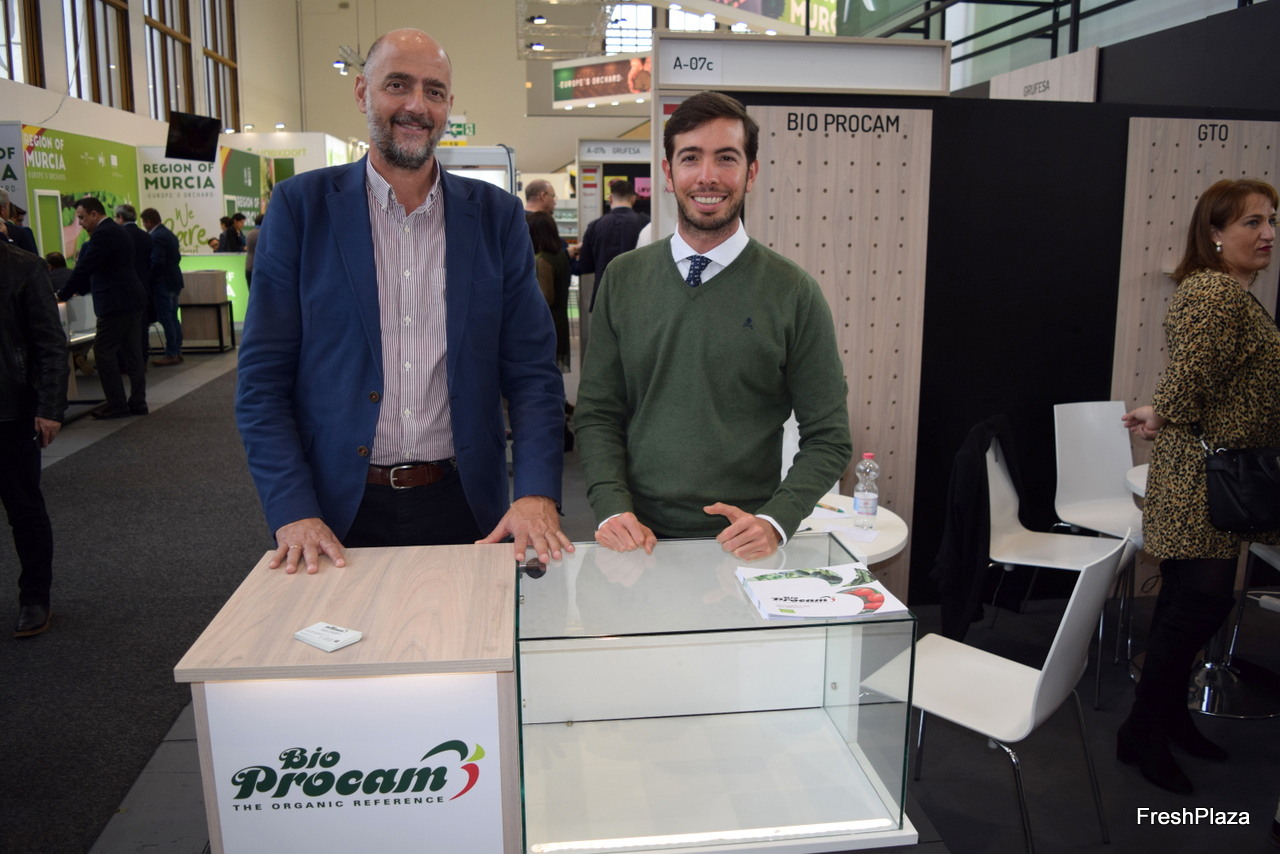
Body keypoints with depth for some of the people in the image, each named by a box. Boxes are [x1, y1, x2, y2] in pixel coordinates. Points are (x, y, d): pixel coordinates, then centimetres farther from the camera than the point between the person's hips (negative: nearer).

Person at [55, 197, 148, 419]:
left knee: (103, 351, -4)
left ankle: (116, 405, -2)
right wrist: (79, 289, 23)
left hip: (116, 303, -10)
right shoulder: (116, 231, 18)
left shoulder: (103, 234, -14)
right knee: (131, 352, 9)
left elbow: (84, 267, -15)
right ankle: (137, 403, 12)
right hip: (131, 300, 10)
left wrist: (63, 295, -5)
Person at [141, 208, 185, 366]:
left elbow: (156, 262, -22)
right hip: (174, 281, 10)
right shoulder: (170, 234, 14)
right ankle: (177, 351, 16)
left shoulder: (157, 237, -16)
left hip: (163, 283, -10)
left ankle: (171, 354, -4)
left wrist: (146, 279, -13)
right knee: (173, 318, 13)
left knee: (166, 318, -6)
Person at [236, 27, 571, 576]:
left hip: (464, 506, 1)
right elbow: (262, 380, -3)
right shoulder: (301, 206, -1)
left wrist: (537, 494, -13)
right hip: (337, 510, -1)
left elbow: (532, 371, 0)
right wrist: (293, 512, -13)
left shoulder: (497, 216, 3)